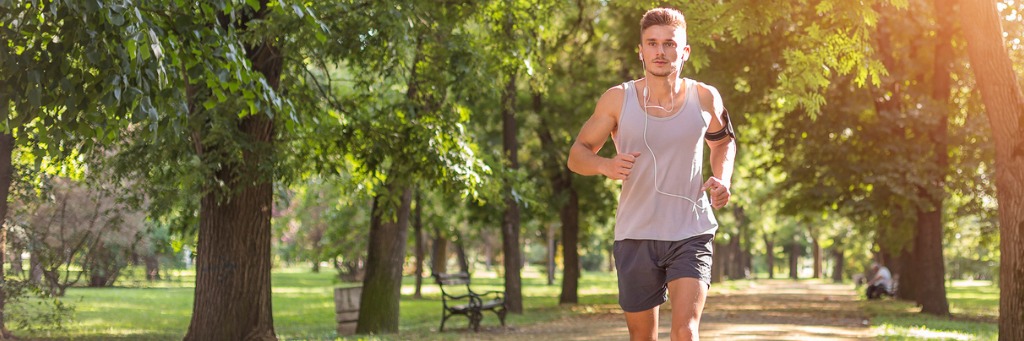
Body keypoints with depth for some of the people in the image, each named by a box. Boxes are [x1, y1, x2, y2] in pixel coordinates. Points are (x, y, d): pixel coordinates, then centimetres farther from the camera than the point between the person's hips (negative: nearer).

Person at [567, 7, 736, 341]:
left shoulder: (705, 98, -1)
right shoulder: (618, 99, -5)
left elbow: (723, 141, 20)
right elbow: (577, 154, 1)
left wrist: (722, 178, -1)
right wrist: (605, 165, -21)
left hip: (691, 235, -1)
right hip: (635, 237, 1)